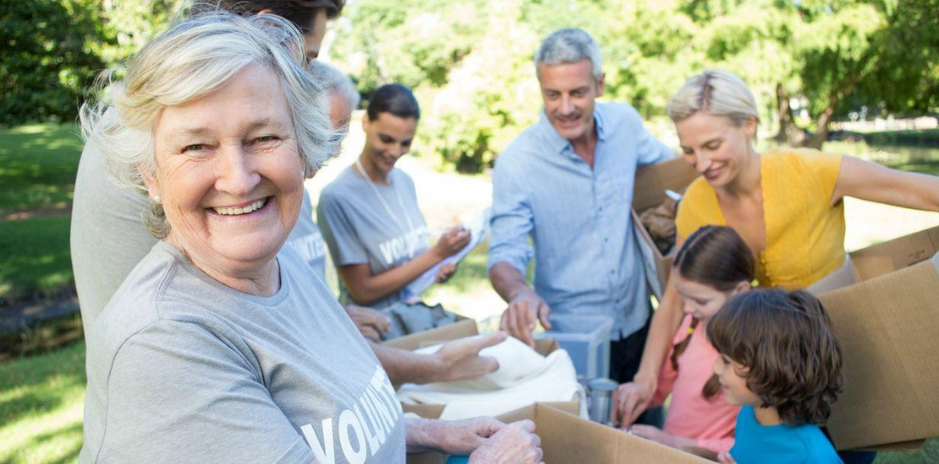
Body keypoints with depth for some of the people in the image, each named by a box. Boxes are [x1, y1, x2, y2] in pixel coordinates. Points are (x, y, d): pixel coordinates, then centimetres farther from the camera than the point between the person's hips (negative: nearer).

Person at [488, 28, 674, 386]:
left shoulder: (625, 122, -4)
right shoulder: (516, 163, -17)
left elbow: (669, 166, 16)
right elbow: (504, 255, -17)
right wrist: (520, 293, -38)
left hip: (637, 324, 4)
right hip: (569, 338, -4)